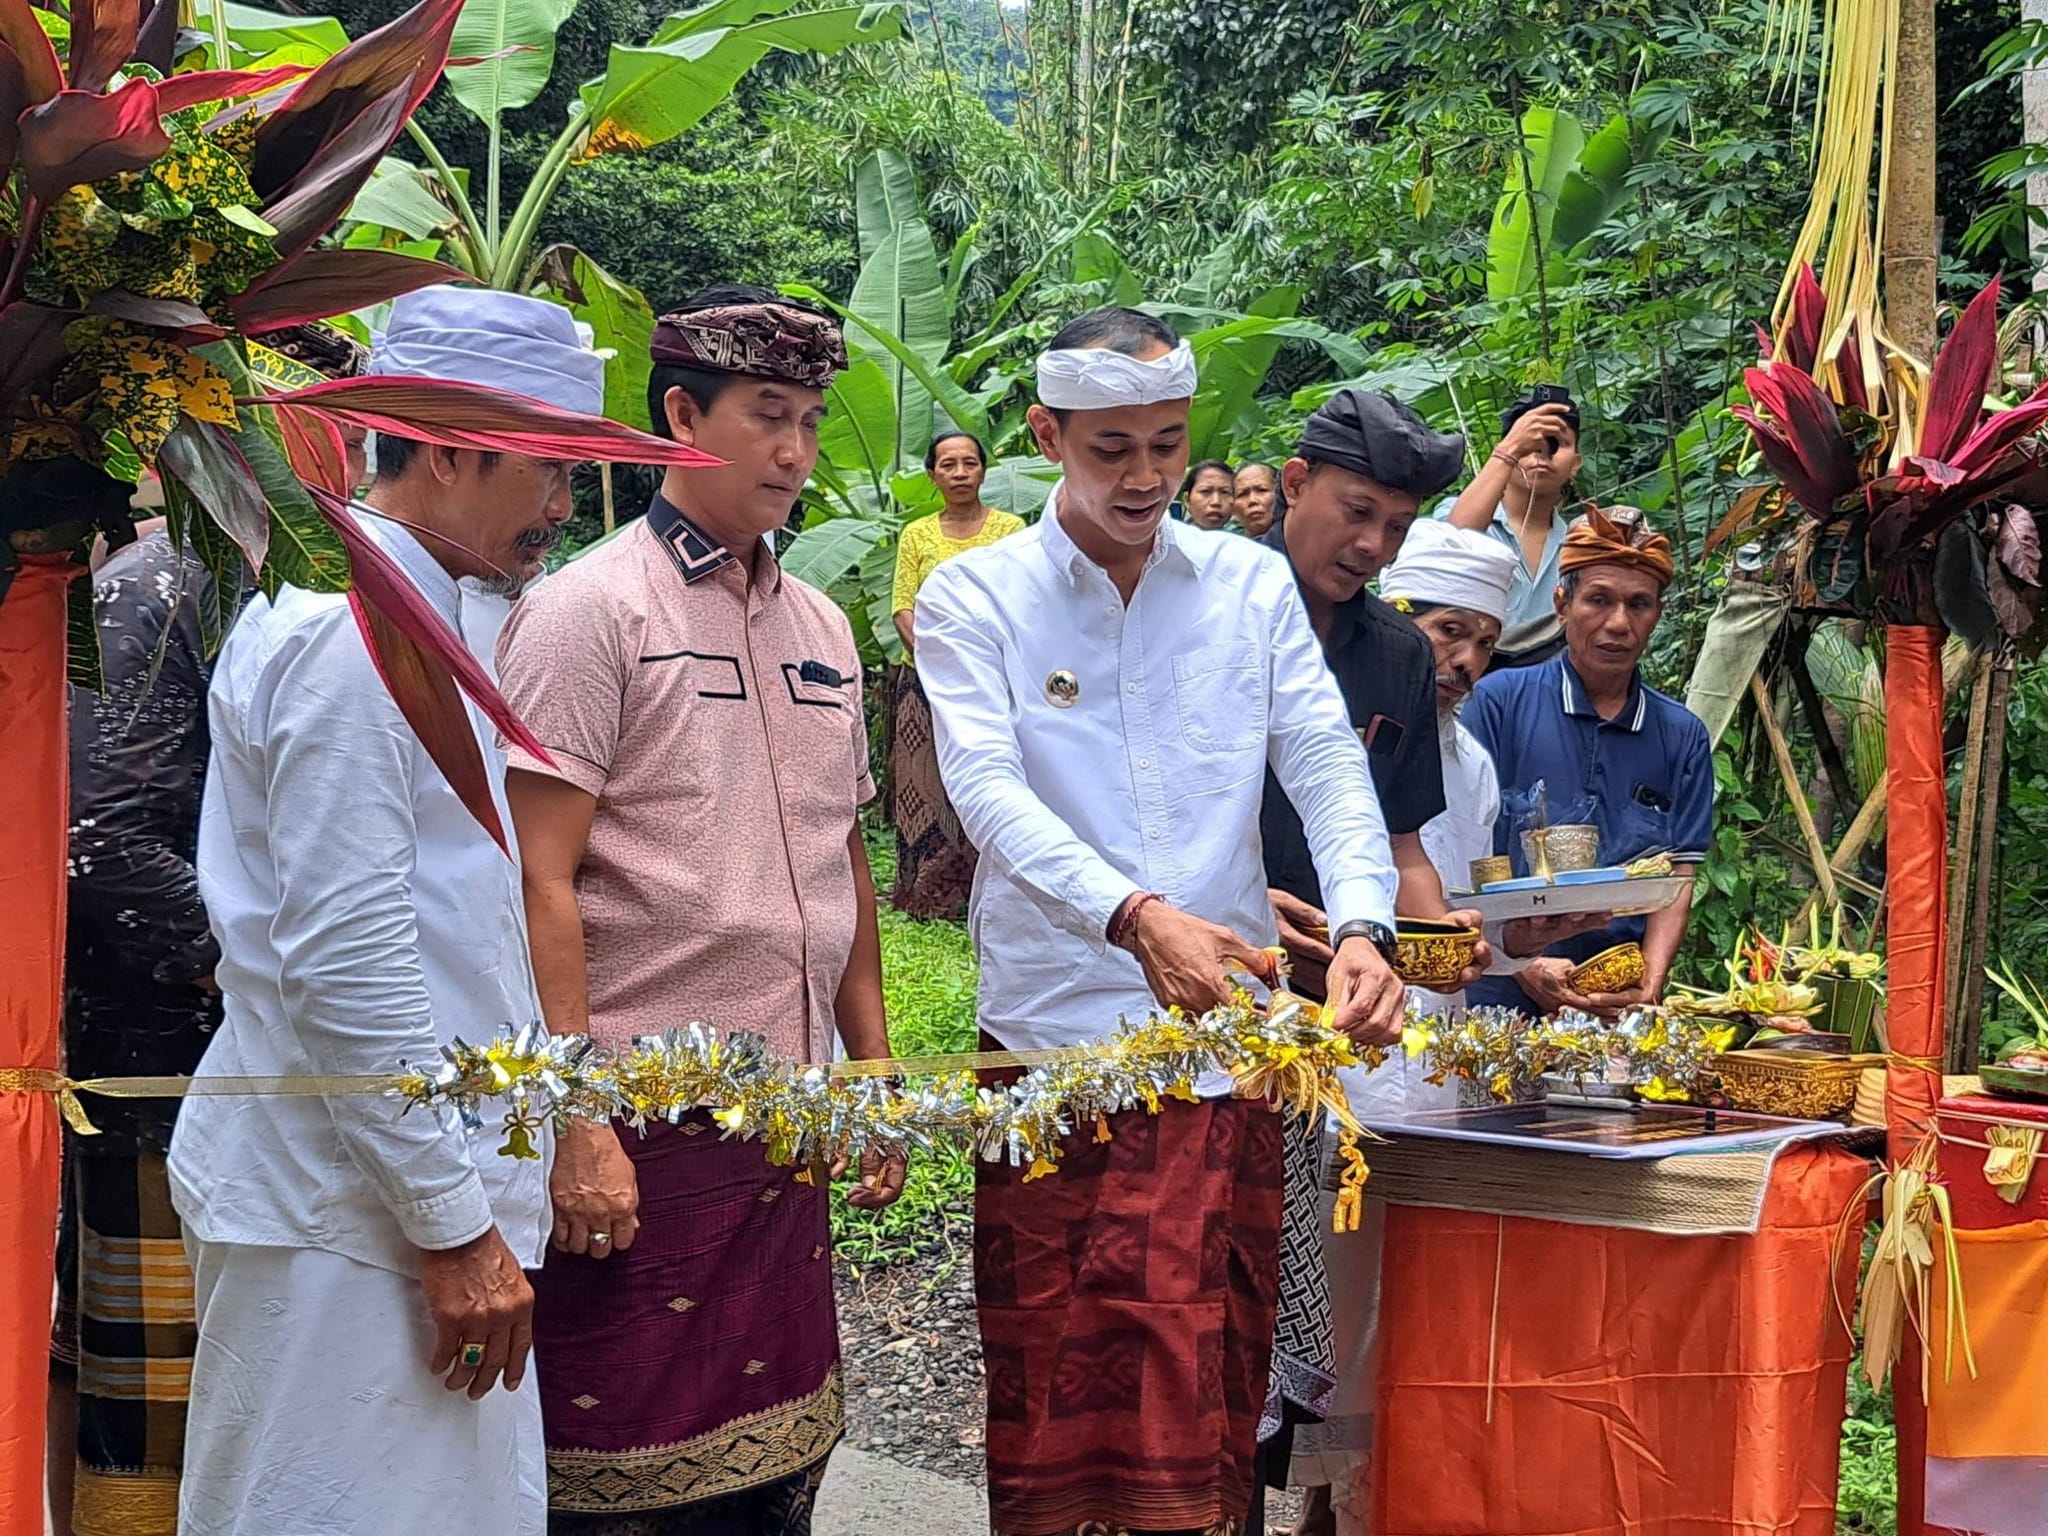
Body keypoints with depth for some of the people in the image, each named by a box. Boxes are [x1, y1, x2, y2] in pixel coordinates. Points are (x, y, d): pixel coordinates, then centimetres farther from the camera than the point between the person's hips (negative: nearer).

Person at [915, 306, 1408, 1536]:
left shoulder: (1252, 584, 10)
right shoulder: (975, 598, 1)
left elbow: (1328, 764, 0)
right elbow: (990, 791, -14)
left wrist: (1362, 928, -20)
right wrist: (1139, 916, -32)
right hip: (1059, 1044, -2)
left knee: (1214, 1392, 7)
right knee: (1060, 1401, 1)